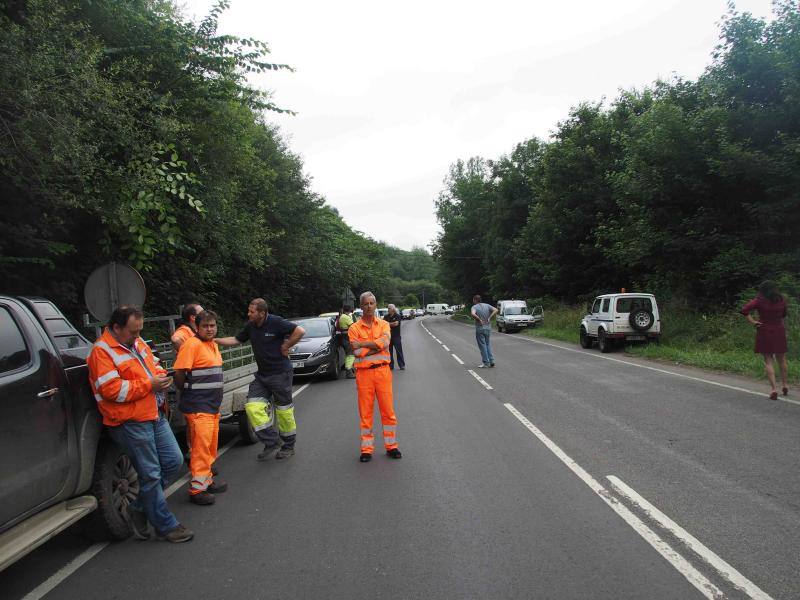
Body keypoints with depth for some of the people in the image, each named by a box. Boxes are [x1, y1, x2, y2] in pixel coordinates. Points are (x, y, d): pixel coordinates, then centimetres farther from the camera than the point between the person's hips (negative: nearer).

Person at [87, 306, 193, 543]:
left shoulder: (137, 343, 12)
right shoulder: (102, 352, -14)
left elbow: (152, 364, 25)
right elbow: (112, 390, -22)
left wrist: (161, 375, 1)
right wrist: (149, 384, -20)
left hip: (155, 416, 9)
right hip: (131, 423, -8)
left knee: (174, 461, 11)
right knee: (151, 474, 1)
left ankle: (139, 508, 26)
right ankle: (165, 526, 15)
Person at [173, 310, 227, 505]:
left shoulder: (213, 345, 14)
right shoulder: (192, 345, -15)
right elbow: (179, 373, -18)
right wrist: (185, 393, -4)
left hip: (213, 406, 9)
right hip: (198, 407, -9)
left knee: (211, 446, 17)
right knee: (201, 447, -7)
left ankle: (207, 479, 31)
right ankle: (197, 488, 2)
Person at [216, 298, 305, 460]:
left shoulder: (276, 322, -17)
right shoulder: (250, 326, 5)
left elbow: (300, 331, -22)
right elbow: (236, 340, 16)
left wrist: (285, 347, -14)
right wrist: (215, 340, 8)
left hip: (280, 373, -7)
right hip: (262, 374, 7)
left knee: (284, 410, 3)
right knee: (252, 406, -6)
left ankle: (289, 446, 19)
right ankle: (271, 441, 4)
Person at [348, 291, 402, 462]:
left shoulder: (384, 325, 7)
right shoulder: (354, 328, 1)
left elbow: (384, 342, -13)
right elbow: (358, 353, -10)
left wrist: (362, 344, -12)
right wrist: (377, 346, -9)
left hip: (382, 371, 1)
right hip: (363, 373, -1)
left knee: (388, 411, 4)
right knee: (365, 413, 5)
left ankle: (391, 446, 16)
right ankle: (366, 449, 14)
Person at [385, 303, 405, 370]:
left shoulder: (397, 316, -3)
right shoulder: (387, 317, 11)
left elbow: (396, 323, -17)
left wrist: (388, 323, -5)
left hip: (396, 336, -4)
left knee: (399, 351, -2)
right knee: (389, 351, 5)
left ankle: (402, 365, 4)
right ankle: (390, 365, 13)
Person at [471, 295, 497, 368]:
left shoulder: (474, 307, -10)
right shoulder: (487, 305, 5)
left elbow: (472, 314, -30)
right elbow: (495, 310, -4)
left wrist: (479, 320, -18)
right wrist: (489, 318, -5)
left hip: (480, 328, -5)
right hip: (488, 328, 5)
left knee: (482, 345, 2)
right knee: (488, 344, 17)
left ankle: (485, 363, 5)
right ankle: (491, 361, 12)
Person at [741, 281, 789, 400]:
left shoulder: (760, 301, -10)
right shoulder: (782, 300, 3)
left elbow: (744, 310, -19)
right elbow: (784, 315, 16)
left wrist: (753, 321, -11)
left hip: (765, 333, -3)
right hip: (779, 332, 3)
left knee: (768, 361, 1)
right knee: (782, 360, 18)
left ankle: (774, 389, -7)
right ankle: (785, 386, 27)